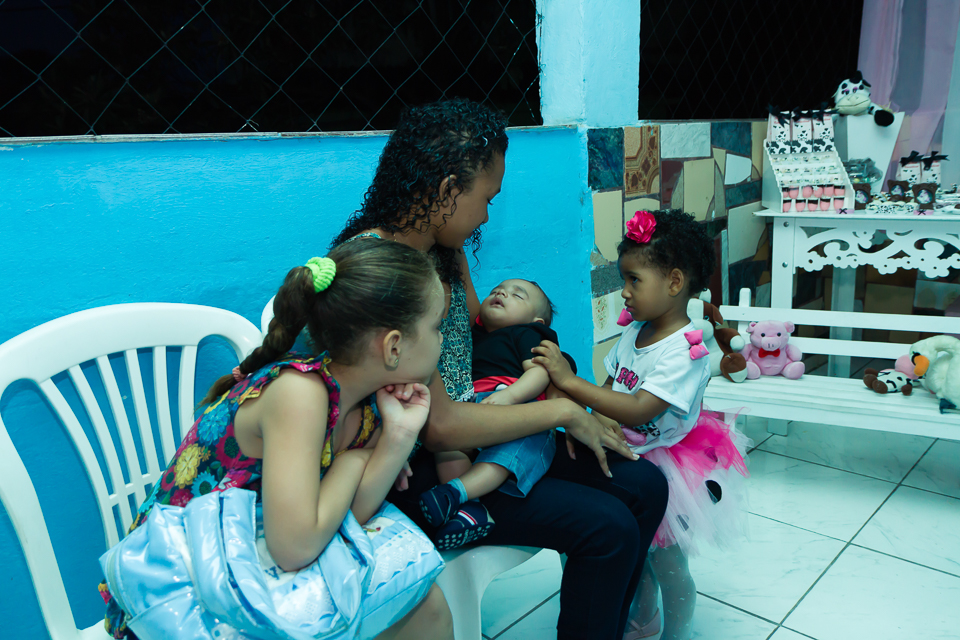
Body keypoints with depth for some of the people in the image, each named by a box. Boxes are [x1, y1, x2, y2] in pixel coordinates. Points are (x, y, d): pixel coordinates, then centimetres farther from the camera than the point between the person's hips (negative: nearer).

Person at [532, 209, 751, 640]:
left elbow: (638, 410, -35)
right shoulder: (635, 330, -2)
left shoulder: (684, 350, -27)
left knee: (668, 564, 12)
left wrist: (568, 381, -38)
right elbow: (610, 385, 6)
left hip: (667, 470, -7)